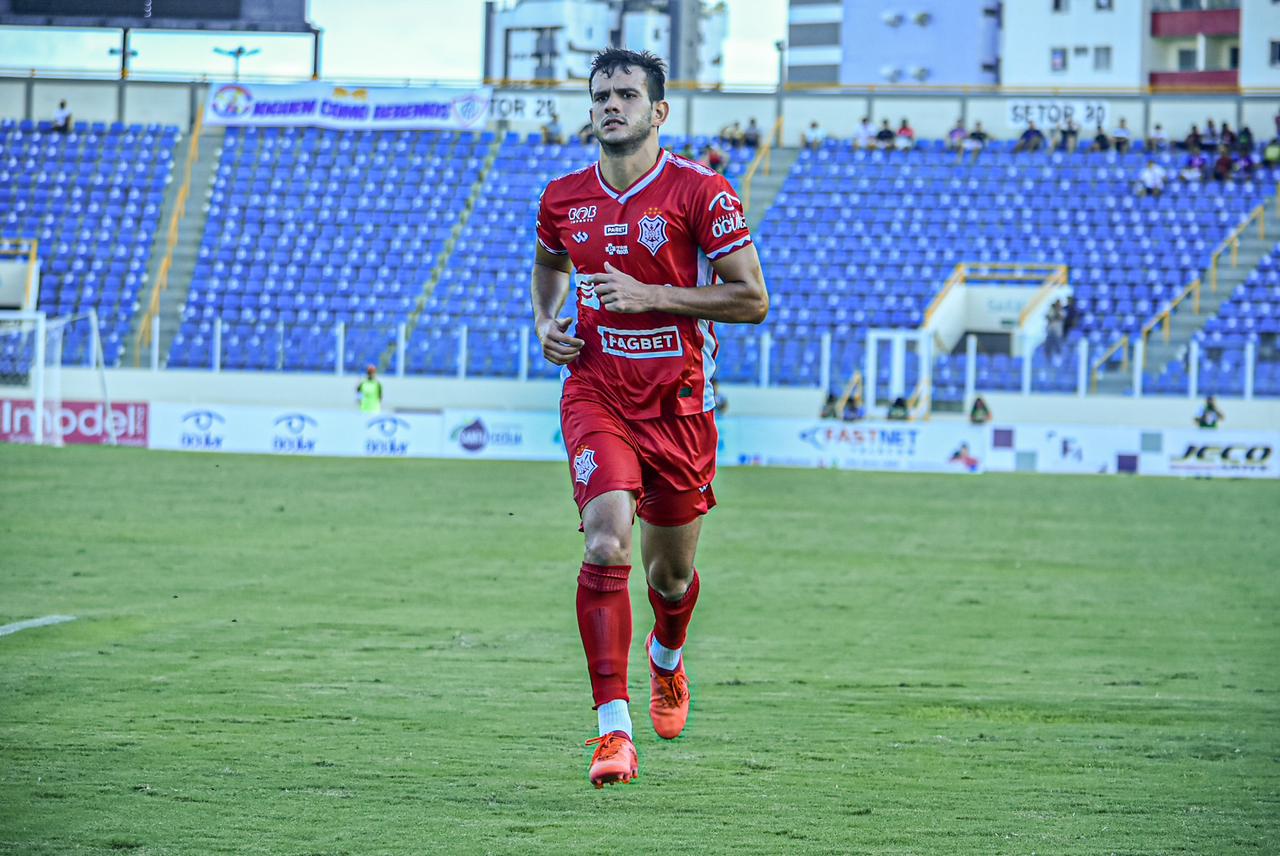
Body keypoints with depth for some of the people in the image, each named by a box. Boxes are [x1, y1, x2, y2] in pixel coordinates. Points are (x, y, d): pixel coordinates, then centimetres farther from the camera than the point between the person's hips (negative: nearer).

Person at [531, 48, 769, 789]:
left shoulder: (702, 193, -9)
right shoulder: (564, 198, 4)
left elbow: (752, 299, -9)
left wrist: (653, 295, -18)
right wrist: (545, 322, 7)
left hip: (679, 403, -1)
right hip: (596, 395, 1)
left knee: (671, 571, 13)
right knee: (607, 545, -21)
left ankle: (668, 657, 50)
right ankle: (614, 730, -22)